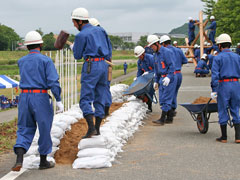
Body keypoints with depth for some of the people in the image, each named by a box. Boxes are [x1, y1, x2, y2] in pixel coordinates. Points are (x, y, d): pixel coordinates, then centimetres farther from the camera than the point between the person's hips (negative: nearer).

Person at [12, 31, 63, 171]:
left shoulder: (21, 62, 10)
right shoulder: (46, 60, -5)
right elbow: (53, 81, -14)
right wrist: (59, 100, -12)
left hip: (25, 97, 4)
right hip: (41, 97, -4)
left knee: (25, 129, 10)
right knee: (44, 129, 10)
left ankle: (19, 159, -9)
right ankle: (43, 161, 20)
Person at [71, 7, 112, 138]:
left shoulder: (81, 35, -5)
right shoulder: (100, 30, 15)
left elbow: (77, 56, 2)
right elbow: (109, 48, 19)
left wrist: (74, 47, 21)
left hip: (91, 65, -7)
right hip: (103, 65, 7)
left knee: (85, 98, -6)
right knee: (99, 98, 11)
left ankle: (91, 127, -18)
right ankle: (97, 128, 13)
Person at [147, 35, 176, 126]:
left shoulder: (166, 52, -12)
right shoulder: (156, 54, 17)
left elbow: (172, 66, -17)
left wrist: (168, 77, -25)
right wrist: (156, 81, 23)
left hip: (168, 79, -9)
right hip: (161, 79, 9)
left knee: (166, 99, -8)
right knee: (162, 100, 9)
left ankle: (162, 119, -9)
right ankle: (169, 117, 18)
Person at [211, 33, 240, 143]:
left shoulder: (218, 58, -4)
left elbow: (215, 75, -10)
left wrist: (214, 90, -8)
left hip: (223, 85, -4)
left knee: (223, 111, 5)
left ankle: (224, 137, 11)